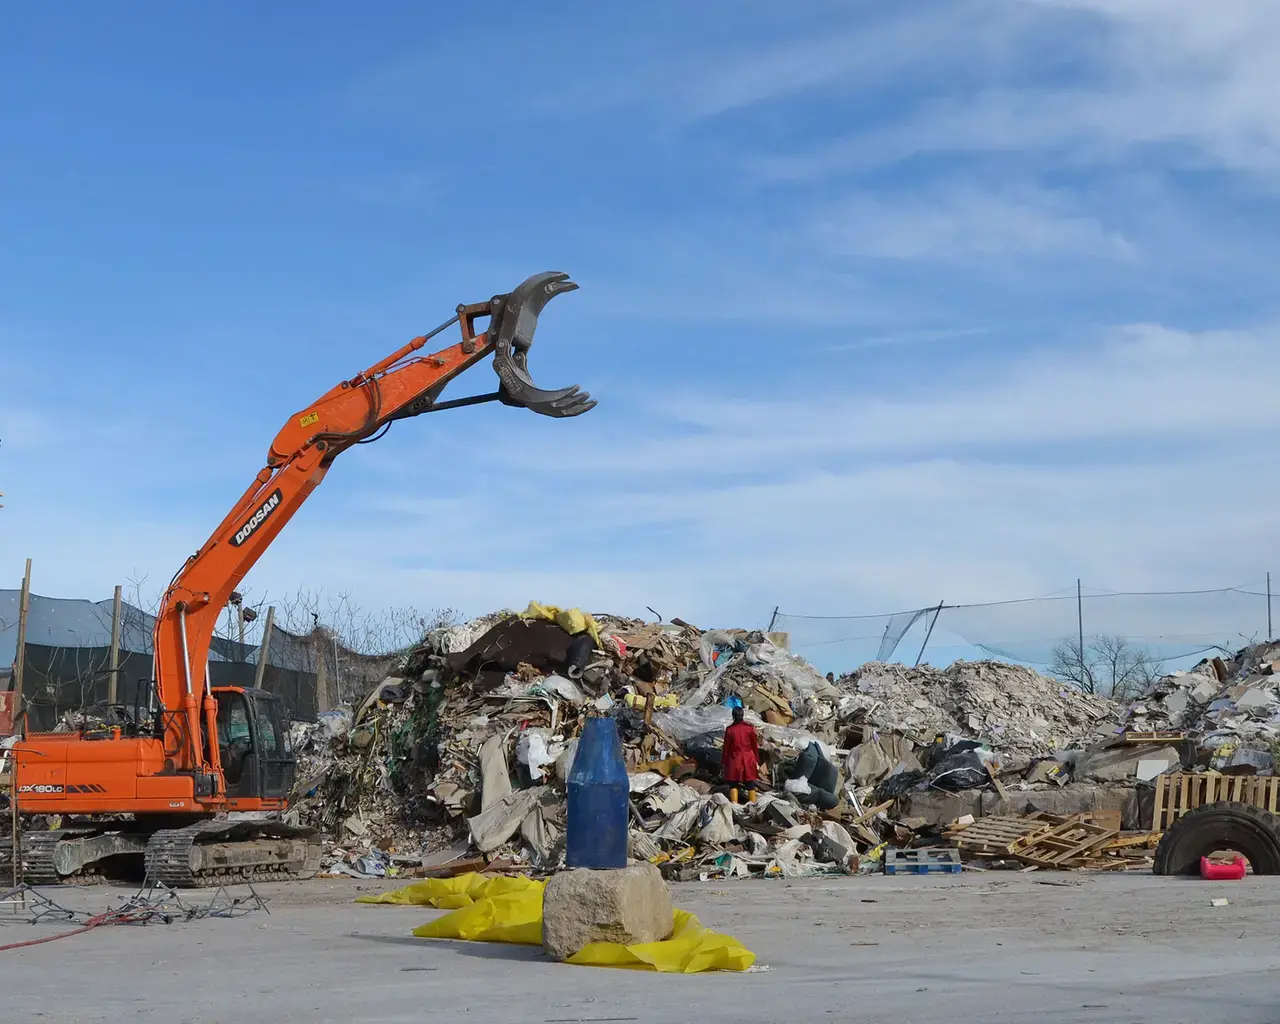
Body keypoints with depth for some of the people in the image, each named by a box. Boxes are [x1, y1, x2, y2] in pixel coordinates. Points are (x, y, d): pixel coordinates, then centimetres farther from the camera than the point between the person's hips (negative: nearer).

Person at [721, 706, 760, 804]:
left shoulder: (729, 730, -7)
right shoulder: (749, 728, -5)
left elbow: (726, 748, -2)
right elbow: (755, 746, 0)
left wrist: (723, 763, 7)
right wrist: (757, 761, 10)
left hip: (734, 759, -1)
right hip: (749, 759, 1)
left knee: (733, 784, 7)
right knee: (750, 784, 9)